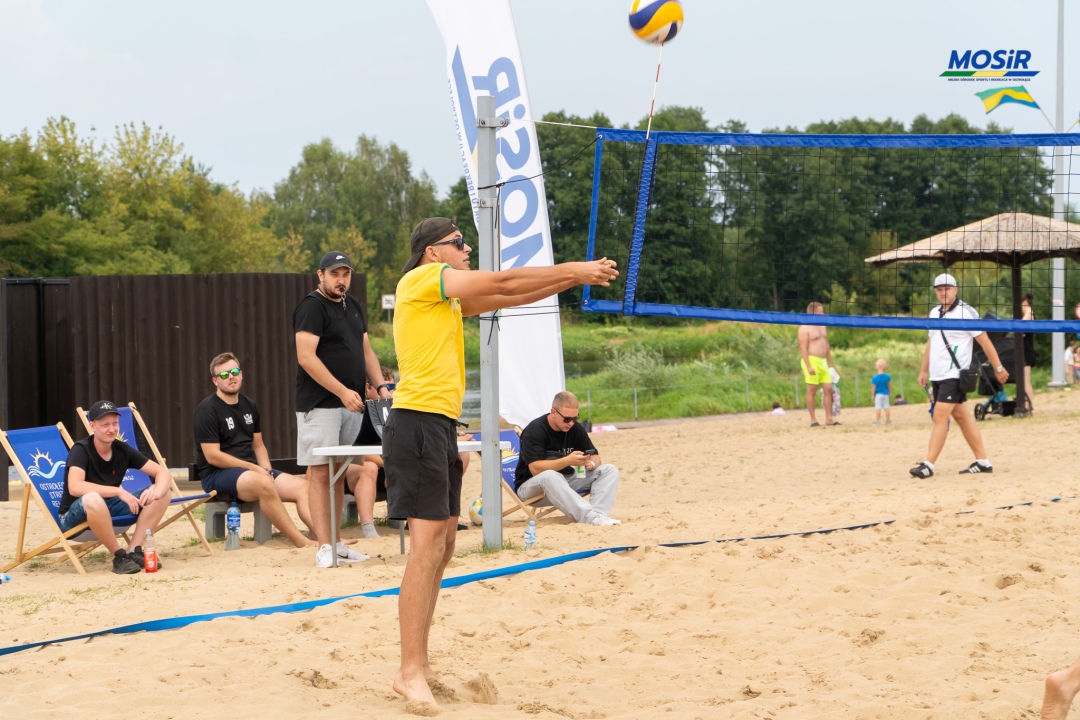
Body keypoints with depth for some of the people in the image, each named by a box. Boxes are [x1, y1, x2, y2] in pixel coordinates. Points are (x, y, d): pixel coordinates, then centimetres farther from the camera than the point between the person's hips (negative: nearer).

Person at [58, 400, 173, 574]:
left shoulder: (122, 449, -1)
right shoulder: (81, 450, -18)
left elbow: (162, 472, -3)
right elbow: (75, 487, -35)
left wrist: (158, 490, -27)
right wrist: (119, 491, -37)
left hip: (110, 511, 6)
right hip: (75, 517, -6)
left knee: (165, 491, -9)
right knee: (92, 499, -42)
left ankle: (133, 551, -13)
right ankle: (119, 556, -23)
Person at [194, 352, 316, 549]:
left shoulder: (249, 405, 15)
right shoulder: (208, 409, -7)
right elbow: (212, 456, -14)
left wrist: (266, 469, -1)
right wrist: (254, 468, -15)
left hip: (252, 469, 8)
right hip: (216, 474, -8)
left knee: (302, 486, -14)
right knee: (263, 484, -36)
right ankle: (301, 541, -32)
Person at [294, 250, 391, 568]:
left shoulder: (353, 306, 17)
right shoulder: (311, 307, -9)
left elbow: (366, 351, 23)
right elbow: (306, 357, -17)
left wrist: (381, 386, 7)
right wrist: (342, 392, -21)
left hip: (350, 403, 8)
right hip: (319, 405, -8)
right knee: (320, 472, -8)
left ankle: (336, 542, 15)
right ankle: (324, 547, -10)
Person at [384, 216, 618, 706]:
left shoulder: (446, 295, 22)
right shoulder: (421, 279, -6)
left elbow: (509, 297, 21)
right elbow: (504, 284, -8)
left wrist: (575, 278, 12)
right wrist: (573, 271, -1)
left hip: (440, 426, 10)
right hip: (418, 421, -10)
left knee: (443, 544, 12)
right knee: (427, 546, -14)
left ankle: (418, 662, 19)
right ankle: (411, 672, -14)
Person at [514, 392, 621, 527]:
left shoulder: (576, 428, 2)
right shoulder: (534, 430, -16)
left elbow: (596, 458, 5)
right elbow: (535, 469, -25)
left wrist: (591, 463, -20)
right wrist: (568, 461, -33)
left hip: (565, 481, 7)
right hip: (530, 486, -6)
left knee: (610, 470, -9)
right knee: (550, 476, -42)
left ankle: (599, 514, -35)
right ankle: (591, 517, -54)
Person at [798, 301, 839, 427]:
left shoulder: (822, 326, 17)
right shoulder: (805, 328, -9)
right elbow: (803, 348, -15)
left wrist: (830, 364, 18)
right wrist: (808, 366, -22)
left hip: (823, 362, 8)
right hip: (811, 360, -8)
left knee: (828, 389, 3)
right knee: (812, 391, -3)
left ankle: (829, 419, 7)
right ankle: (813, 420, 0)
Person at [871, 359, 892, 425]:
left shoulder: (875, 377, -12)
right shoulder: (887, 376, -4)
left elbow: (874, 387, -7)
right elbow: (890, 386, 4)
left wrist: (873, 395, 1)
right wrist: (890, 392, 19)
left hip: (878, 394, -3)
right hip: (886, 394, 3)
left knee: (878, 407, -1)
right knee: (886, 407, 9)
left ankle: (877, 421, -1)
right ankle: (888, 420, 13)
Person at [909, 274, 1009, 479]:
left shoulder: (965, 312, -10)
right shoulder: (934, 313, 13)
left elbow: (985, 341, -8)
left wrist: (998, 368, -7)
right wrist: (923, 371, 20)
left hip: (955, 375, -8)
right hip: (937, 375, 8)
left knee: (940, 416, -14)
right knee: (962, 416, 10)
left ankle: (928, 465, -16)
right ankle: (982, 461, 16)